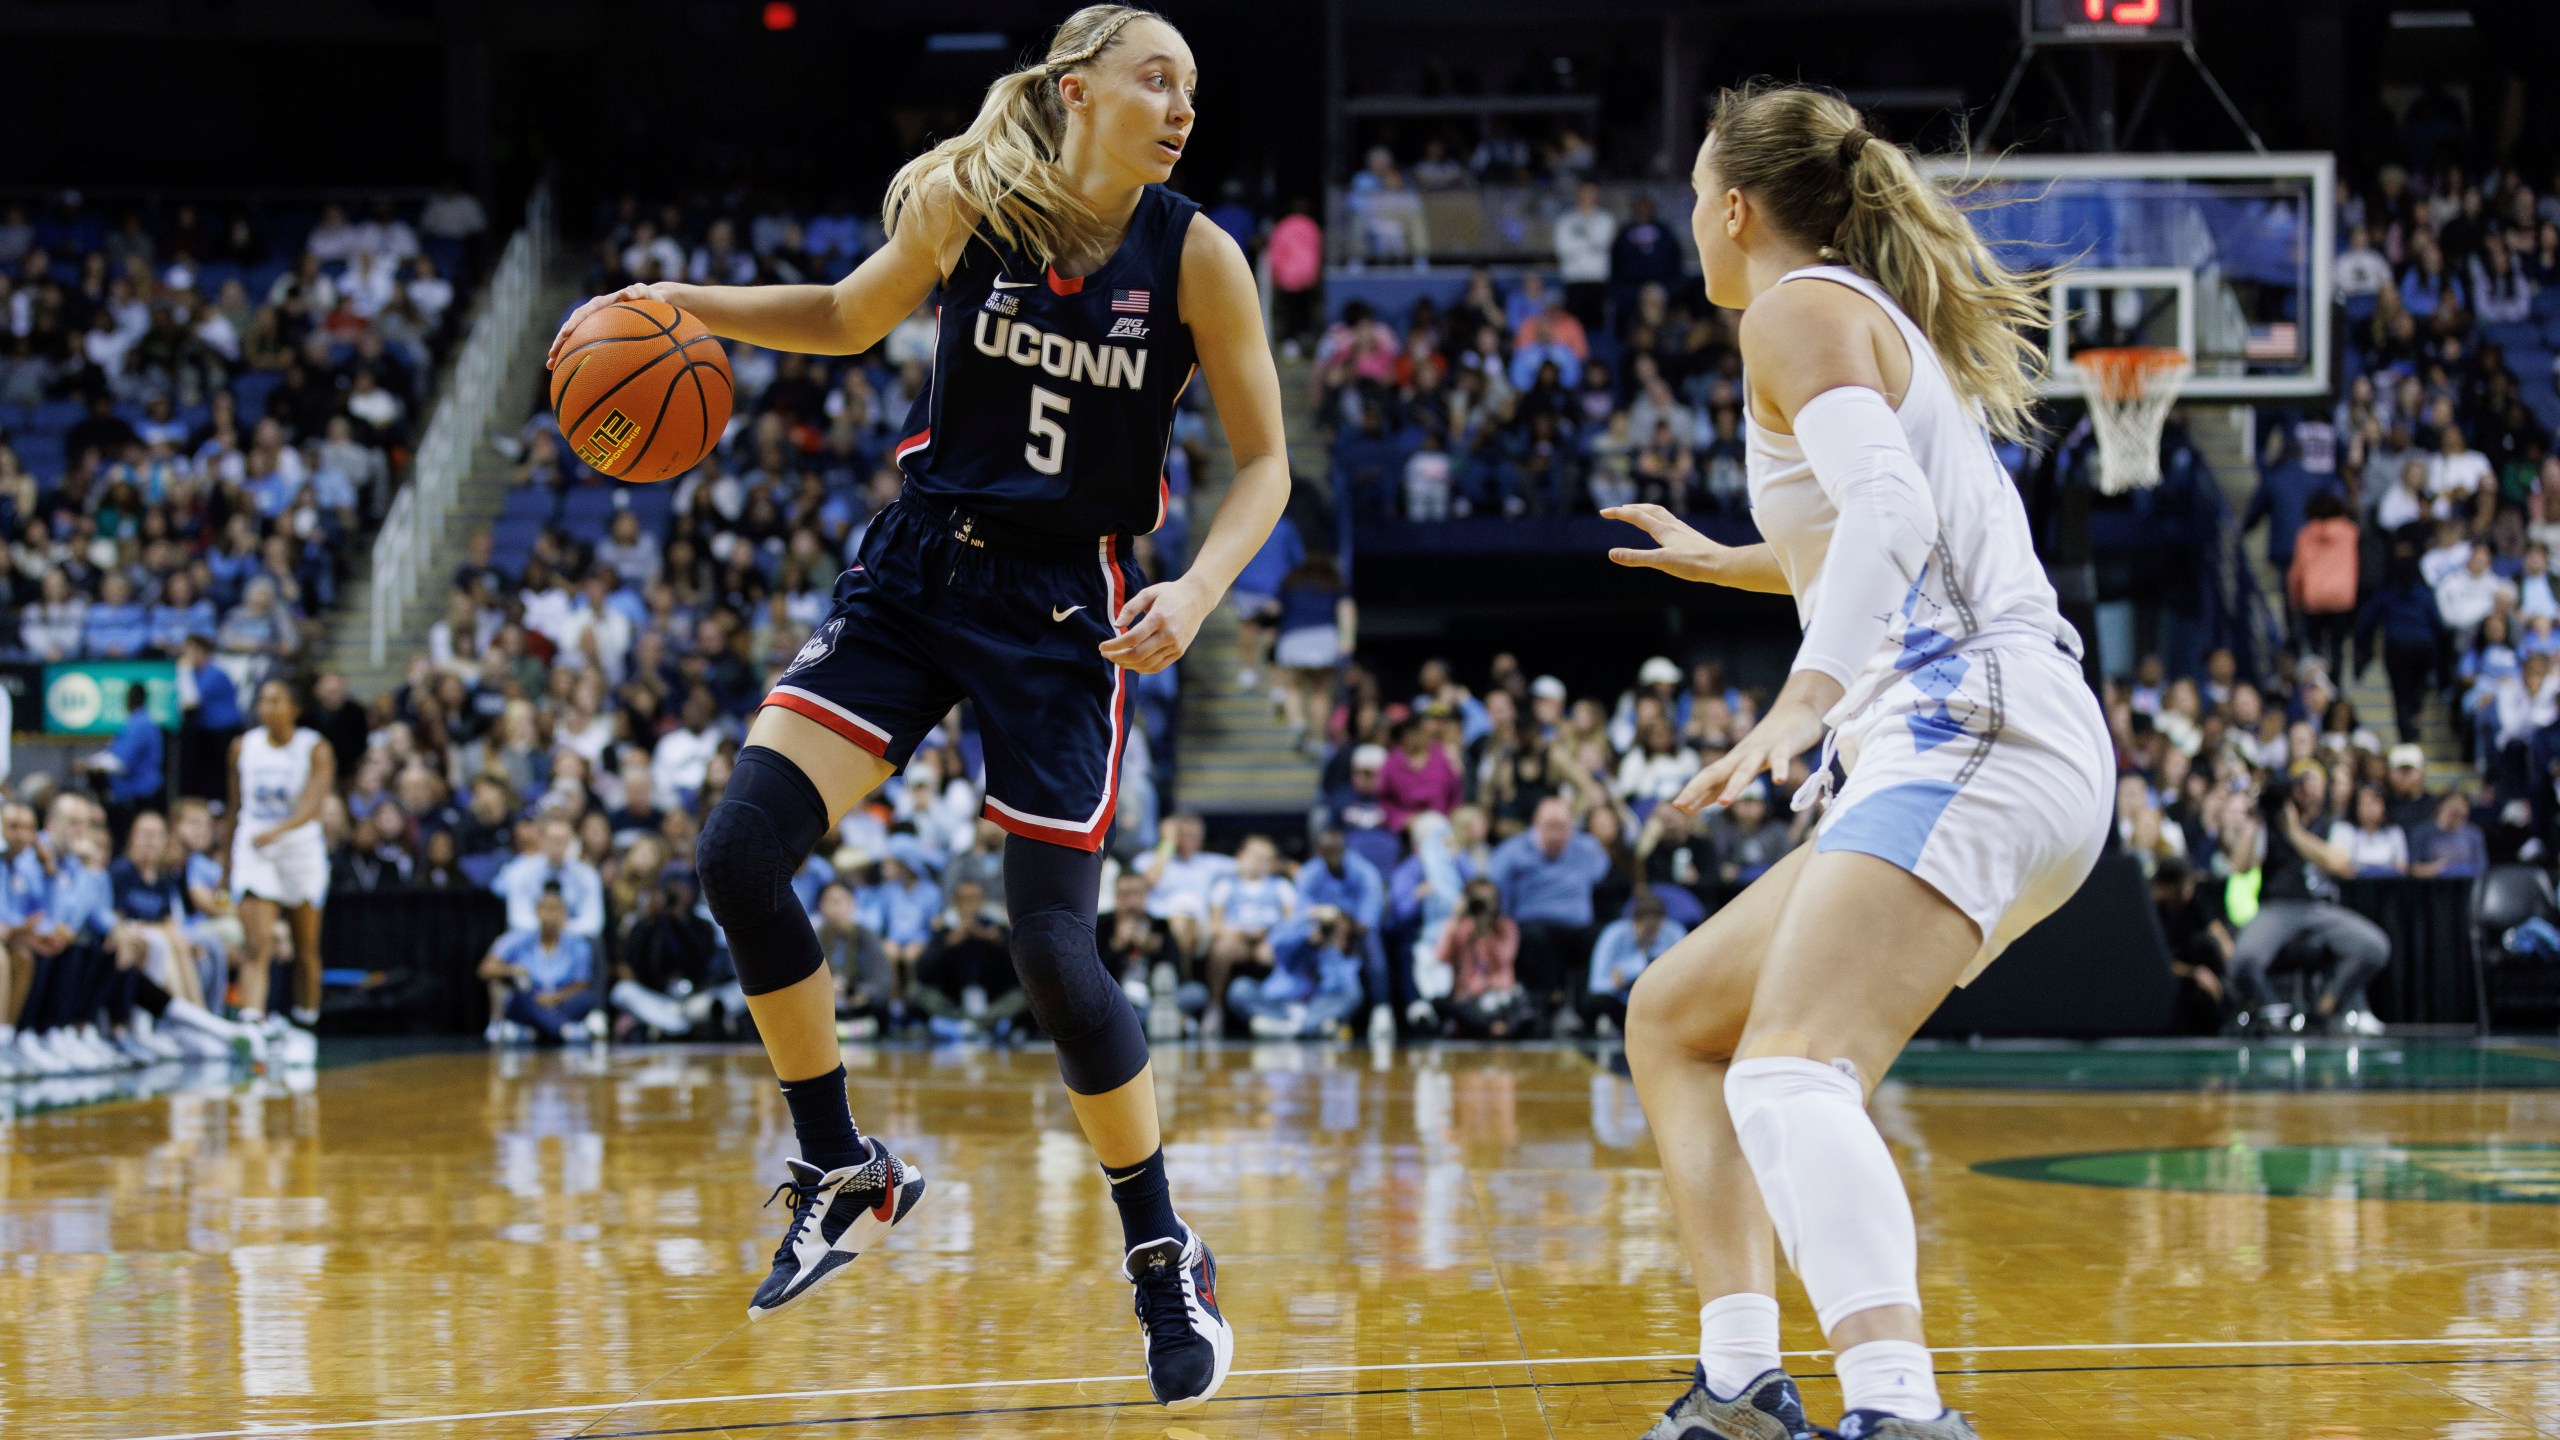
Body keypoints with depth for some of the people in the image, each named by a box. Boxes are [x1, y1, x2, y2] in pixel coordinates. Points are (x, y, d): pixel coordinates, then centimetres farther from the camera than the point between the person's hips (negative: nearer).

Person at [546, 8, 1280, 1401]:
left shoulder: (1194, 258, -8)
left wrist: (1196, 592, -19)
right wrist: (685, 304, 1)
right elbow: (849, 316, 15)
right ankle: (845, 1172, 5)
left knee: (1053, 951, -7)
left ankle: (1165, 1260, 13)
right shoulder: (962, 202, -4)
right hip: (915, 566, 3)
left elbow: (1263, 462, -1)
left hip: (1062, 605, -2)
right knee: (740, 850, -13)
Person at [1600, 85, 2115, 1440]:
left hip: (1974, 736, -10)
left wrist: (1803, 701, -33)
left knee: (1789, 1070, -29)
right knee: (1673, 1020, 19)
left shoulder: (1801, 308, -1)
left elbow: (1892, 511, -20)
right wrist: (1724, 564, 62)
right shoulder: (1888, 324, 28)